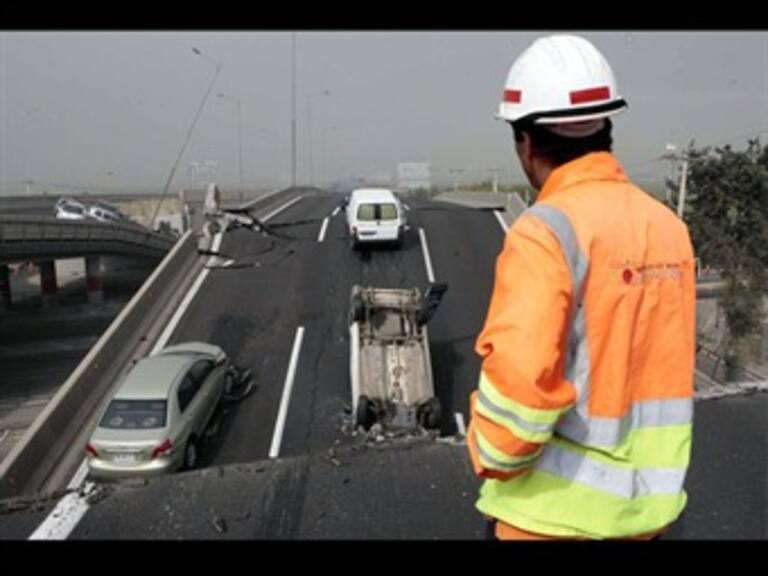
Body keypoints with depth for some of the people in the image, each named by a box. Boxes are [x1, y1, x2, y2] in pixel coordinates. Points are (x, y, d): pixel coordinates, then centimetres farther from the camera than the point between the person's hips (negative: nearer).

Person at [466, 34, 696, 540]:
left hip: (558, 508, -6)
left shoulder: (547, 231, -21)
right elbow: (659, 364, 3)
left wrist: (494, 458, -9)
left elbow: (519, 376, -27)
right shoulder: (668, 226, -1)